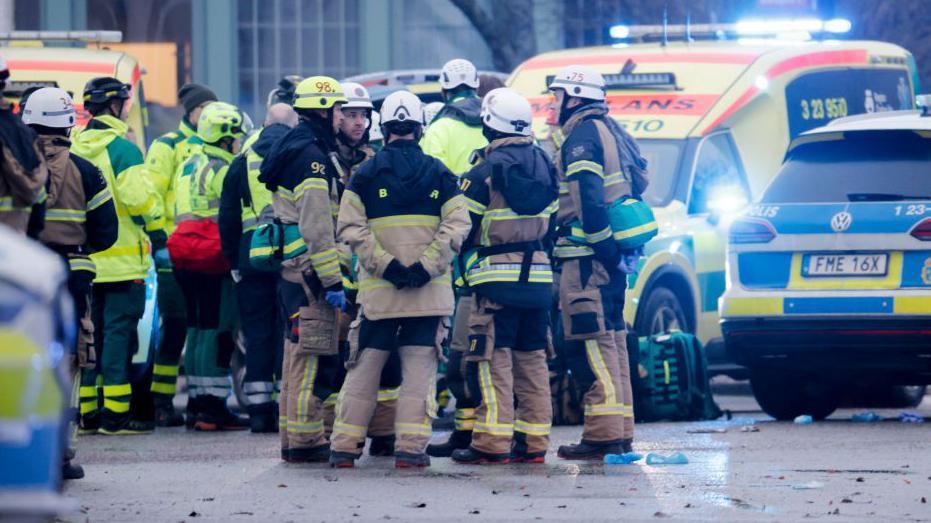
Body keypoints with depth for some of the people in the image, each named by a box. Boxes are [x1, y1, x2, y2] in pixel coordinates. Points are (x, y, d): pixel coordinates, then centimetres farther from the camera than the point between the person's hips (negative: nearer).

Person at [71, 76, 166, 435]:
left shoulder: (74, 148, 11)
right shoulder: (122, 149, -11)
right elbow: (140, 199, -18)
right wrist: (158, 236, -6)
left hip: (84, 258, 7)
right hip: (121, 260, -7)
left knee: (89, 331, 12)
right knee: (119, 330, -5)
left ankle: (85, 411, 13)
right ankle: (114, 413, -7)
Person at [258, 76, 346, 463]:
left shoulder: (296, 150, 19)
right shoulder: (311, 156, -14)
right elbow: (317, 228, -19)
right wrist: (333, 281, -19)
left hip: (293, 268, 11)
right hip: (309, 269, -11)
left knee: (298, 355, 14)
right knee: (313, 357, -8)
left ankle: (294, 438, 19)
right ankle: (306, 441, -7)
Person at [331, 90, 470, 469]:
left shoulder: (366, 174, 2)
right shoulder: (438, 174, 4)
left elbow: (351, 228, -7)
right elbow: (457, 225, -6)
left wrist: (385, 265, -11)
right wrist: (427, 266, -11)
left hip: (378, 290, 0)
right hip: (430, 290, 0)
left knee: (365, 366, 7)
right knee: (420, 367, 3)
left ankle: (344, 446, 8)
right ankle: (410, 447, -3)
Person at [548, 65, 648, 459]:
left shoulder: (582, 136, -11)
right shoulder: (610, 132, 19)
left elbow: (588, 202, -21)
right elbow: (636, 187, 23)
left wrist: (605, 249, -21)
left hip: (588, 260, -10)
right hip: (613, 256, 10)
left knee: (595, 343, -10)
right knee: (612, 340, 12)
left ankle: (603, 435, -14)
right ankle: (620, 433, 15)